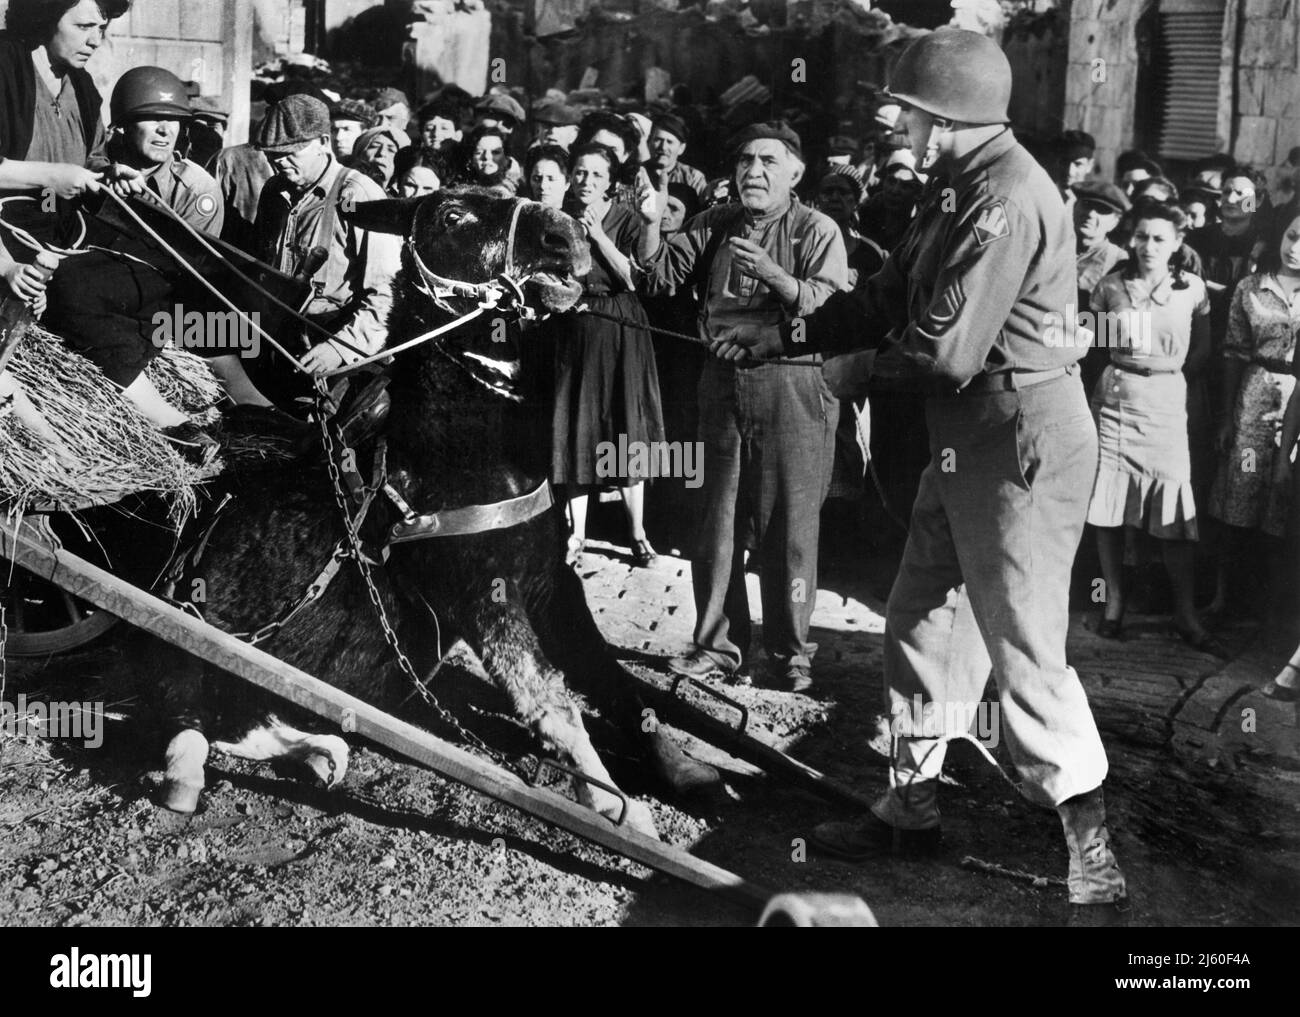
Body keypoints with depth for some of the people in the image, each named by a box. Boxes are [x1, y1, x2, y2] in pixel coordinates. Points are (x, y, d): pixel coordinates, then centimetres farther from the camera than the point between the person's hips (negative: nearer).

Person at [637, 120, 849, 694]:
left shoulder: (816, 230, -4)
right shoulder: (715, 226, 11)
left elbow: (830, 306, -17)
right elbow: (660, 277, 7)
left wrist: (772, 274, -31)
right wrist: (652, 222, -9)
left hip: (791, 383, -5)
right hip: (724, 382, 5)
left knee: (788, 523, 0)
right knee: (717, 521, 10)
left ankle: (789, 652, 14)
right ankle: (718, 646, 21)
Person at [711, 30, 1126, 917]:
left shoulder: (1008, 196, -20)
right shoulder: (961, 189, 12)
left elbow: (947, 349, -23)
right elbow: (887, 296, 16)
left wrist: (861, 368, -6)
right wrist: (782, 336, 11)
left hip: (1021, 443, -10)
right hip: (968, 441, 10)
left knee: (1024, 650, -5)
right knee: (921, 624, 16)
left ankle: (1091, 858, 8)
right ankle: (911, 810, 31)